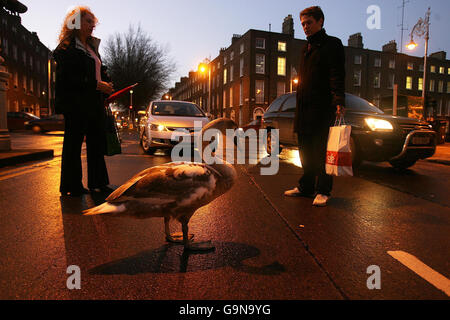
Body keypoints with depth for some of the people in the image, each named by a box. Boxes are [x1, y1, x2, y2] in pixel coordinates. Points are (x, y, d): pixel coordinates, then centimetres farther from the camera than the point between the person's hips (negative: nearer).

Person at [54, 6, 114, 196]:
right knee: (73, 144, -1)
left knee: (97, 142, 8)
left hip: (95, 103, 8)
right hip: (75, 104, -8)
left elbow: (100, 71, 26)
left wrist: (106, 84, 5)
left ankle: (97, 183, 16)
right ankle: (71, 187, 8)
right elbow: (67, 77, -14)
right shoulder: (66, 47, -4)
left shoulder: (92, 46, 22)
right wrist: (96, 85, -17)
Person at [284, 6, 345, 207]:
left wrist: (339, 101, -24)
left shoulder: (332, 44, 0)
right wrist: (299, 105, 17)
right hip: (304, 108, 7)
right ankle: (306, 187, 19)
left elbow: (337, 76, -11)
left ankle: (323, 191, 3)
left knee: (321, 150, -5)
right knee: (306, 150, 10)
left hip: (323, 107, -7)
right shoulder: (306, 49, 23)